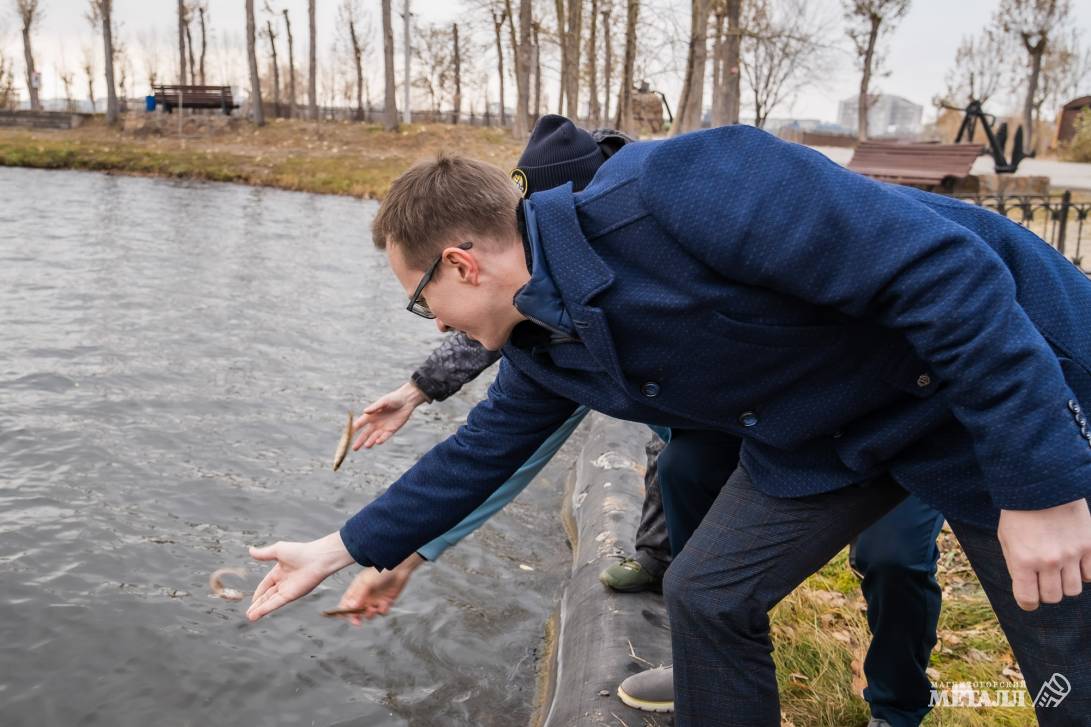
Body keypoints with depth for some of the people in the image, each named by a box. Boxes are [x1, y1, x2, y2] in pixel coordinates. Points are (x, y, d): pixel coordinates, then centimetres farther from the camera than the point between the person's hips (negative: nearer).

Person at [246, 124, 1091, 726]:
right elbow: (480, 454, 11)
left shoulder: (673, 189, -33)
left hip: (1015, 376, -6)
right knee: (707, 594, 5)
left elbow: (946, 267, -31)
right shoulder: (547, 347, -4)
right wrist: (341, 549, 16)